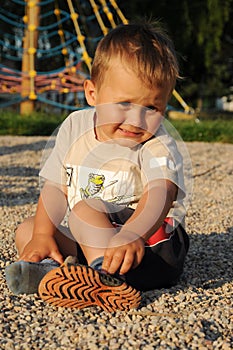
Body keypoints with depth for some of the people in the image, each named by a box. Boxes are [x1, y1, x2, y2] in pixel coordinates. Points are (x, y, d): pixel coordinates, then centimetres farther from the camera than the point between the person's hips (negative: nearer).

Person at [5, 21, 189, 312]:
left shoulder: (157, 146, -16)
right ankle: (55, 267, -27)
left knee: (85, 210, -28)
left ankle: (105, 277, -42)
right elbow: (56, 187, 2)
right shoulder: (75, 127, -1)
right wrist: (43, 236, -12)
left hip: (150, 239, -6)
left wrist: (132, 235, -55)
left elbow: (159, 196, -35)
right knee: (26, 230, 0)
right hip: (84, 239, 7)